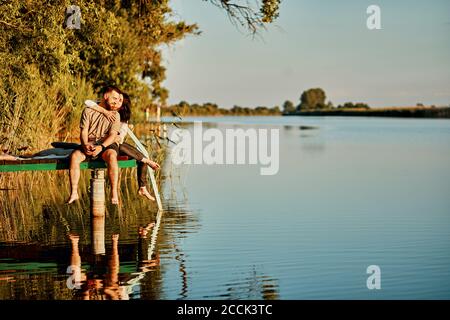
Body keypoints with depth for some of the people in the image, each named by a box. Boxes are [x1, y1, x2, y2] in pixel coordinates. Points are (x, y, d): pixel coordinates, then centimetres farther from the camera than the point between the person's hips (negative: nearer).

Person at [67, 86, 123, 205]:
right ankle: (74, 193, -26)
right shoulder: (88, 111, 5)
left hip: (107, 145, -1)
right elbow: (84, 132, 0)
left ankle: (114, 193, -35)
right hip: (89, 145, 1)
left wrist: (101, 147, -25)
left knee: (111, 155, -36)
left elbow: (112, 135, -7)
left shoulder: (115, 115, 5)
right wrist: (85, 145, -21)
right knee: (75, 155, -28)